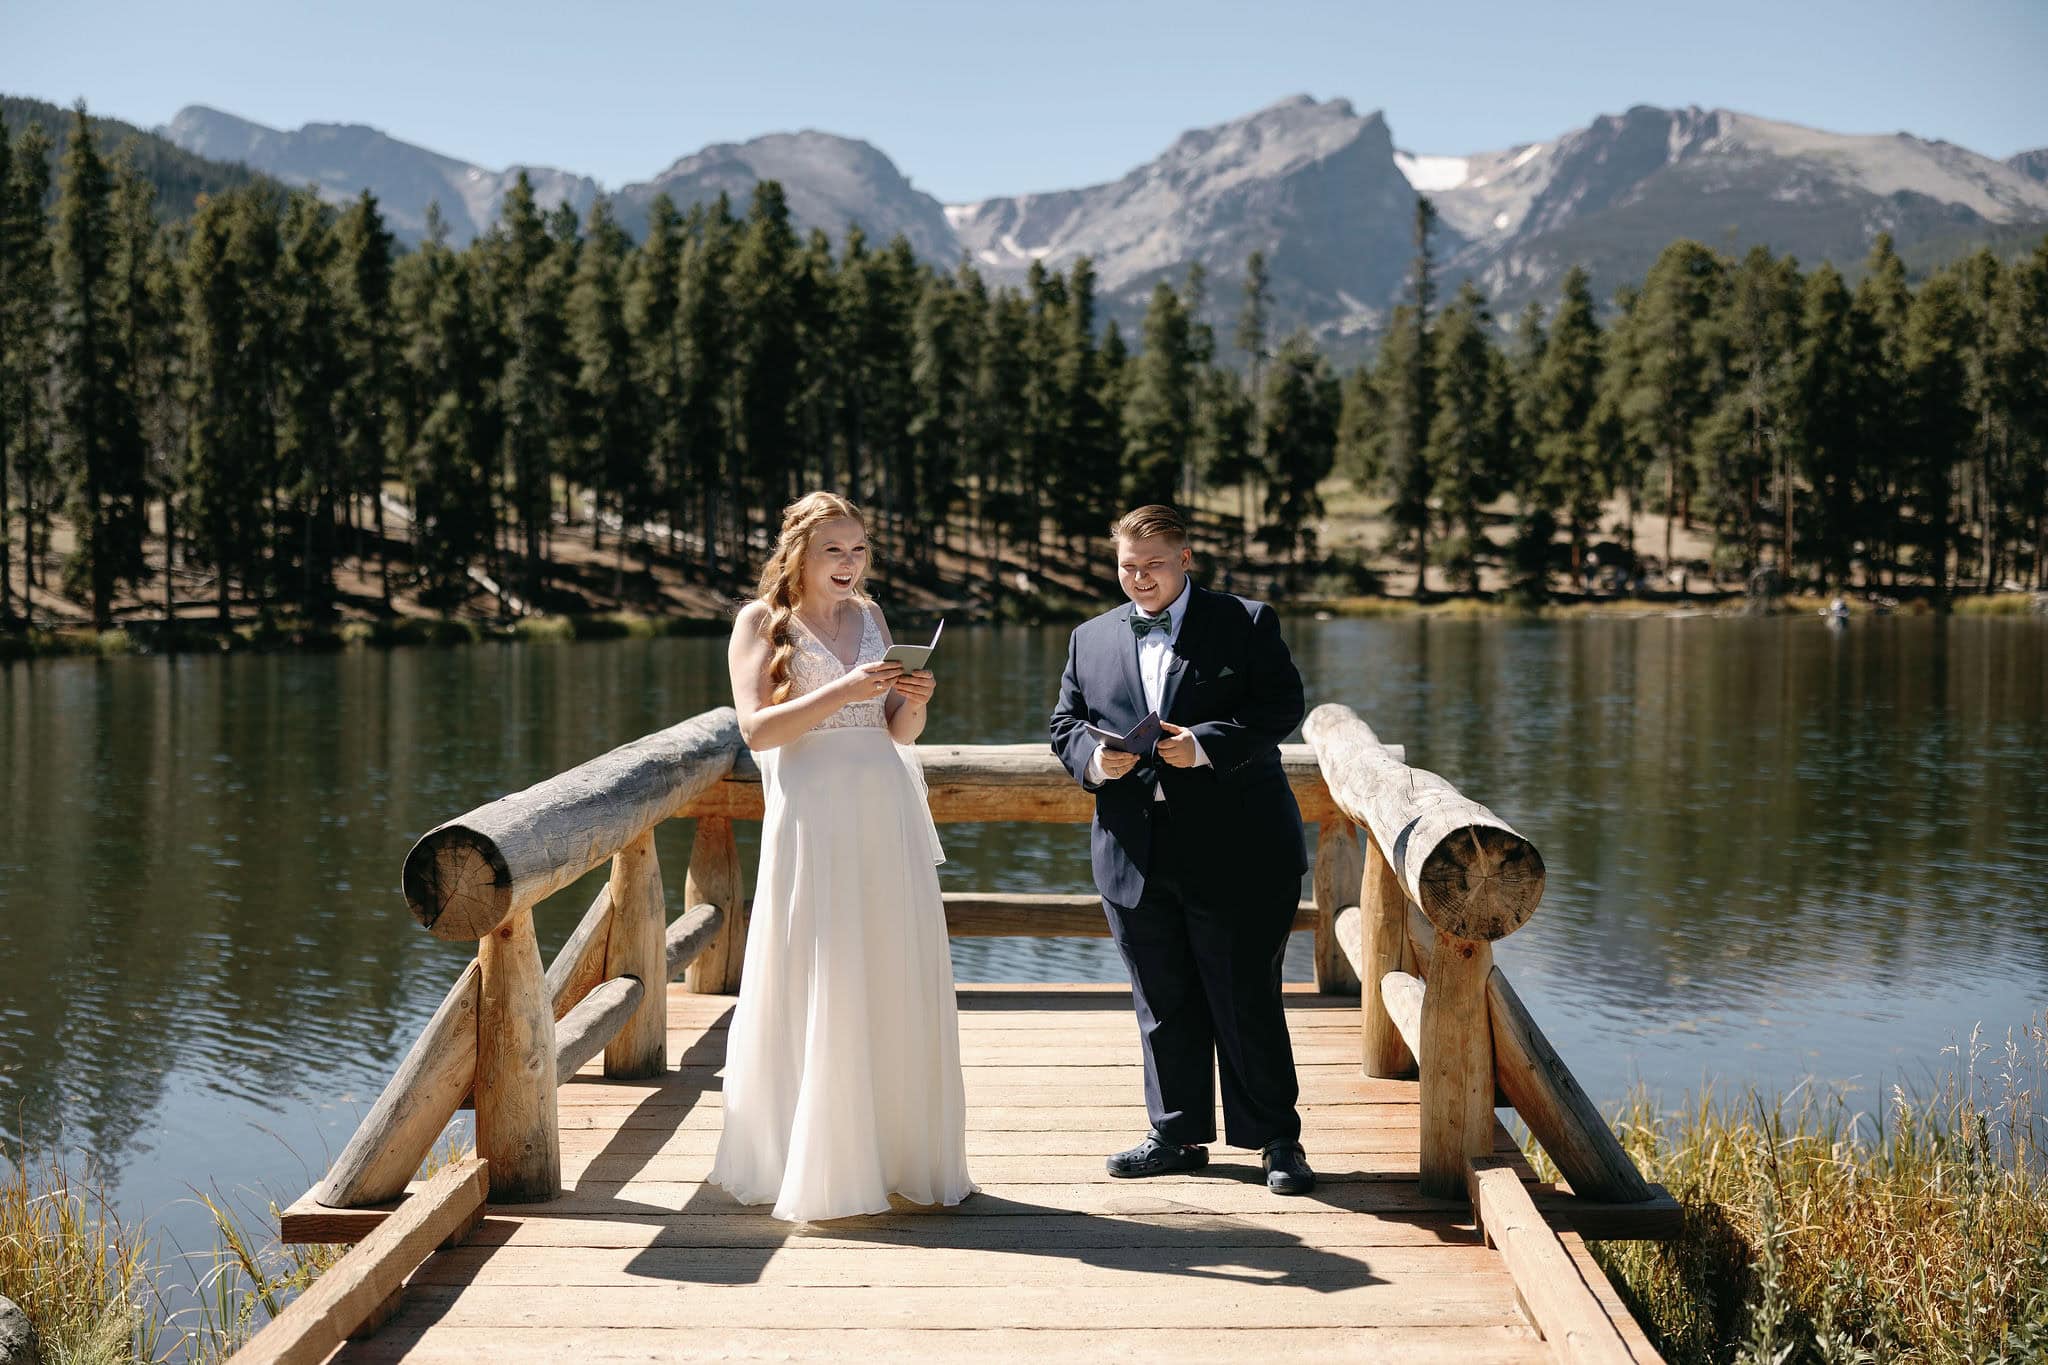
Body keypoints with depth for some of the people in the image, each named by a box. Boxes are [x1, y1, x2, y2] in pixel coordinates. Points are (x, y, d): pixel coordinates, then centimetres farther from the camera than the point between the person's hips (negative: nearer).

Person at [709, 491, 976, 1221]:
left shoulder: (869, 615, 15)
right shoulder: (760, 621, 1)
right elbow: (756, 728, -11)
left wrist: (914, 701, -4)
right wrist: (840, 693, -19)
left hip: (887, 815, 5)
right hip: (812, 816, -5)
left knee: (900, 988, 5)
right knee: (820, 993, -4)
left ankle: (900, 1153, 14)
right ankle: (817, 1168, 5)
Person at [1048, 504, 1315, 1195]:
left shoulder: (1247, 622, 2)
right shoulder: (1090, 639, 15)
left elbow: (1282, 705, -8)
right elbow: (1066, 722, 13)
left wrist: (1208, 745, -21)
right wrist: (1092, 758, -10)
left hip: (1235, 853, -4)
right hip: (1134, 854, 4)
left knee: (1248, 1001, 0)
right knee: (1162, 1004, 11)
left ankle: (1276, 1139, 10)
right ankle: (1178, 1134, 23)